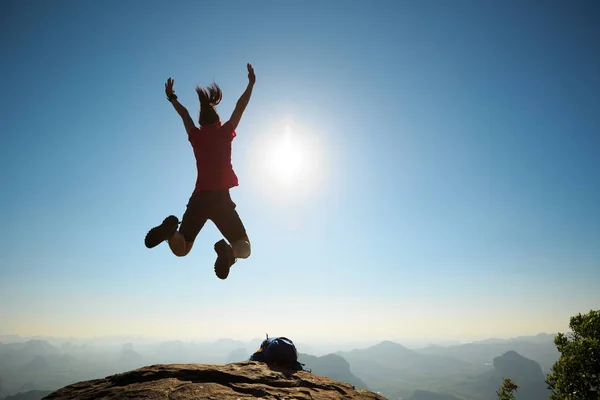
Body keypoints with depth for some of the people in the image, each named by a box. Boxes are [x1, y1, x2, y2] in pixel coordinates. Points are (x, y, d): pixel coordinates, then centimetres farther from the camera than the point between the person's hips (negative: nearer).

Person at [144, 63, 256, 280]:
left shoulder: (196, 135, 12)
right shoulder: (224, 133, 6)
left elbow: (184, 114, 29)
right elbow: (240, 107, 13)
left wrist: (172, 97, 45)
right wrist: (251, 84, 25)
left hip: (199, 197, 3)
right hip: (221, 198, -2)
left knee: (181, 250, 10)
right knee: (244, 249, 3)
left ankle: (171, 230, -27)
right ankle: (229, 250, -36)